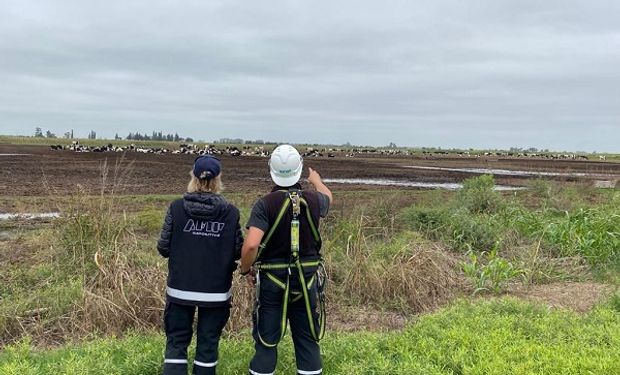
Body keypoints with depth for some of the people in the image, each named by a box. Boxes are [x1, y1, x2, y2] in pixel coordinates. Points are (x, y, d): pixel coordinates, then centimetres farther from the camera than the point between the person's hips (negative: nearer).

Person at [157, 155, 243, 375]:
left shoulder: (177, 208, -8)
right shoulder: (231, 212, -7)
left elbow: (163, 248, -4)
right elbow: (239, 252, -3)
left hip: (181, 289, 0)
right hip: (216, 291, 0)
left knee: (176, 342, 12)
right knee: (208, 343, 12)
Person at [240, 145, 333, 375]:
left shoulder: (265, 204, -14)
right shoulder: (313, 200, -3)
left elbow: (251, 245, -25)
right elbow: (328, 198, 23)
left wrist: (245, 269, -4)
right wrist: (317, 181, 44)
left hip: (272, 280, -2)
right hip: (307, 280, 3)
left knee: (266, 342, 9)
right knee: (308, 342, 13)